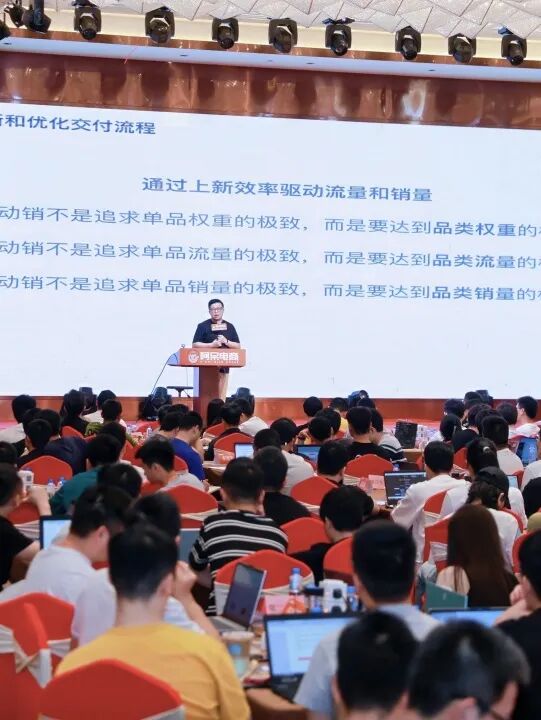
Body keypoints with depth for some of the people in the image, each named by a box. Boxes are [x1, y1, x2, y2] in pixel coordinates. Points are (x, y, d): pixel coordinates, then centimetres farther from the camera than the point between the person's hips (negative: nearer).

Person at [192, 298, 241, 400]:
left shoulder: (229, 327, 13)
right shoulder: (203, 326, 5)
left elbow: (238, 346, 12)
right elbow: (195, 345, -2)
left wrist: (226, 342, -6)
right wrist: (212, 344, -13)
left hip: (224, 366, 3)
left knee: (221, 397, 1)